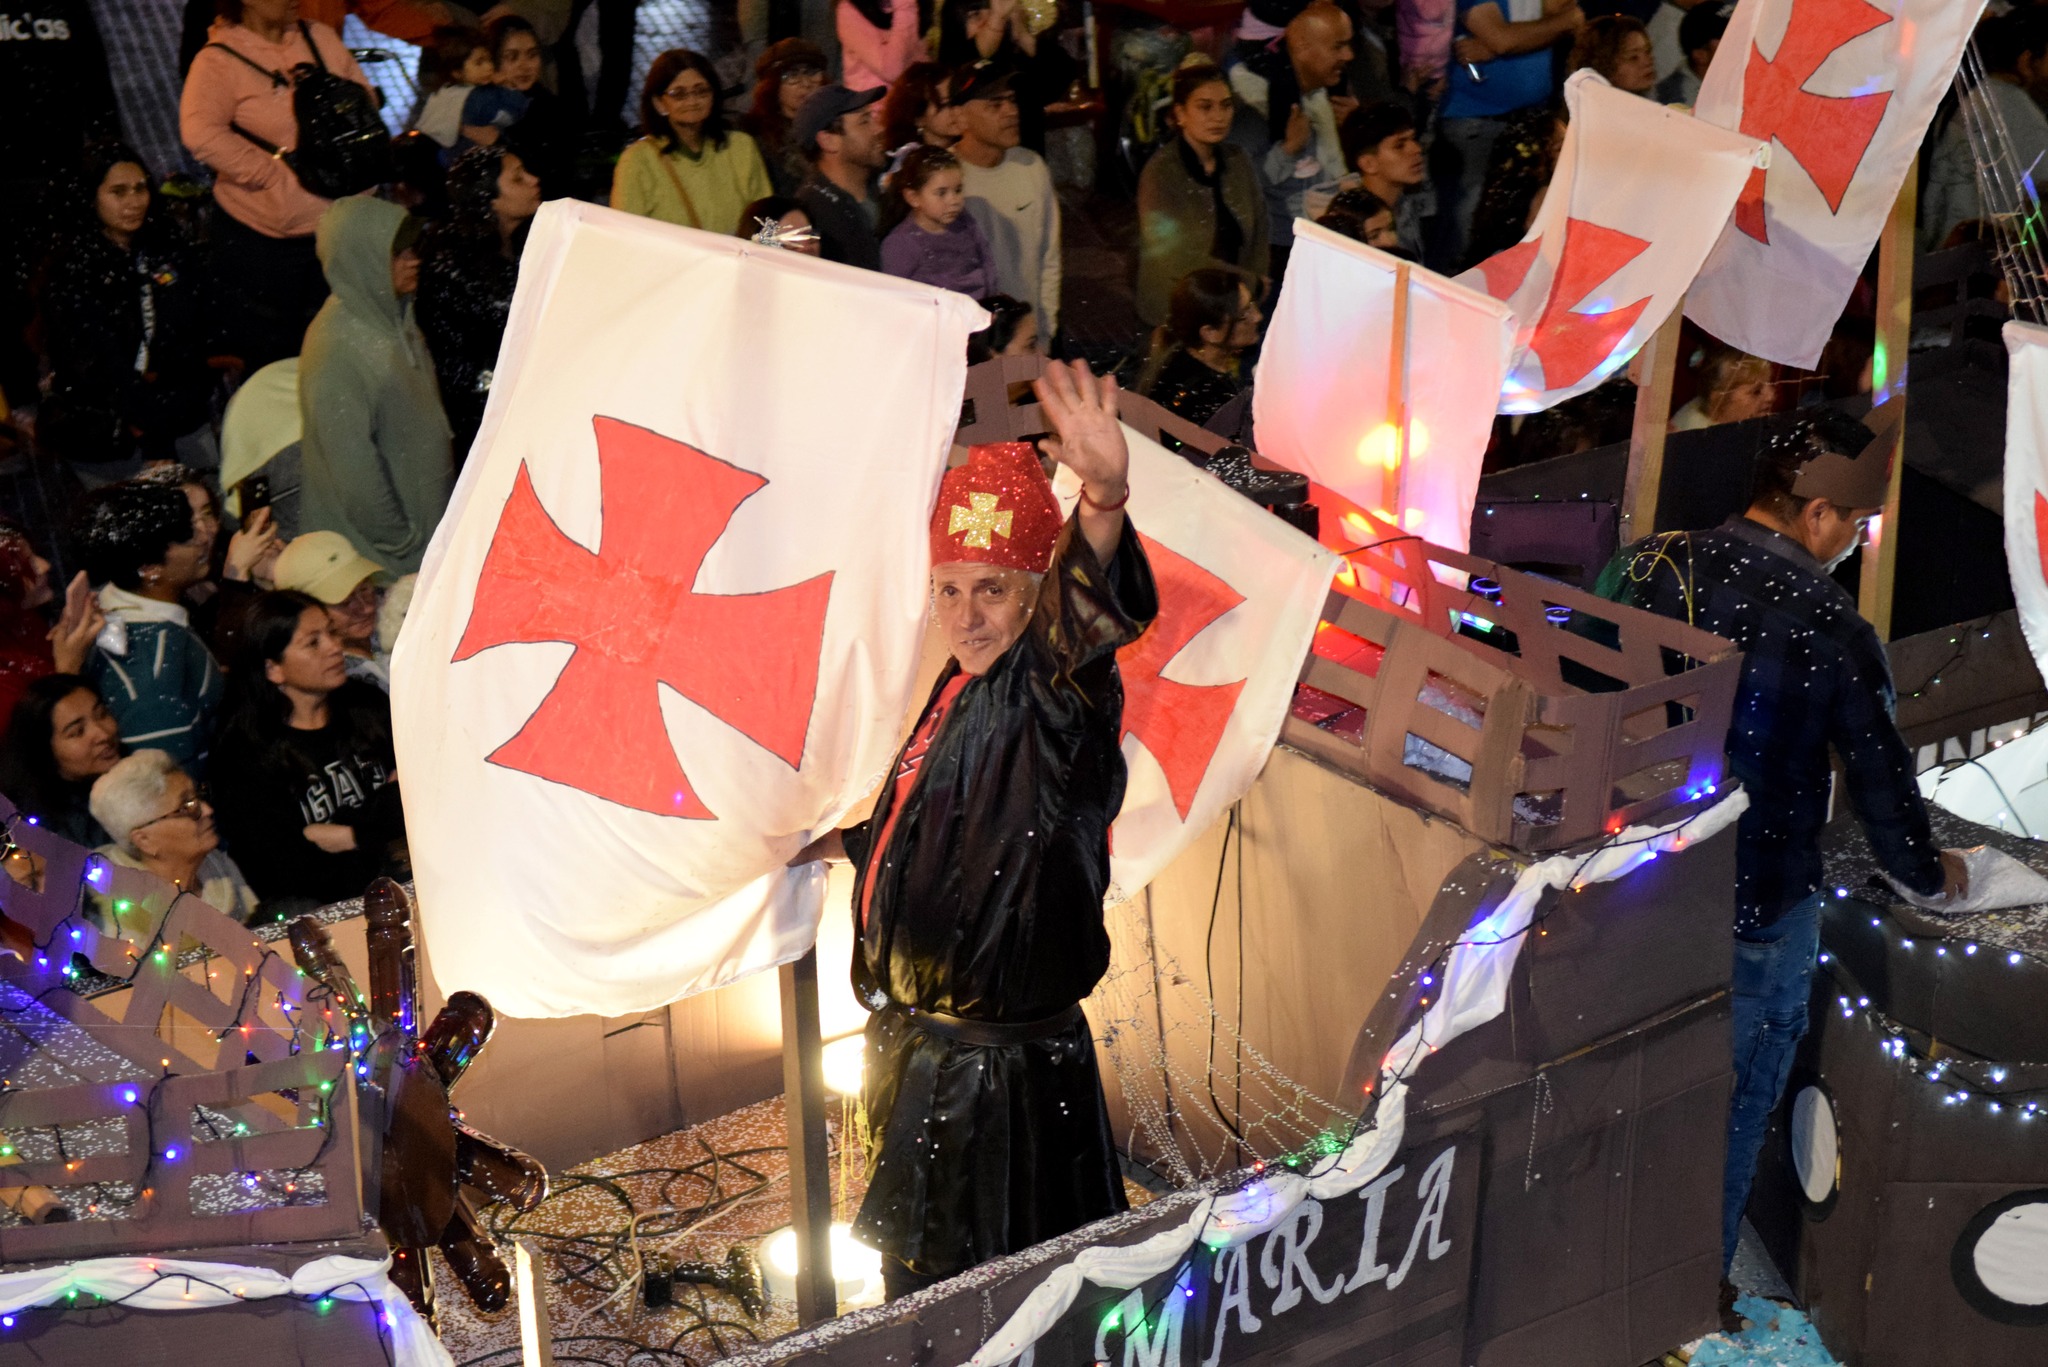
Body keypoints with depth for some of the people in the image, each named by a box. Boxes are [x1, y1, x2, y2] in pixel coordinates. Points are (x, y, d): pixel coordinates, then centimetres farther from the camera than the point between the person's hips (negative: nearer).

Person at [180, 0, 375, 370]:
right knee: (264, 357, 6)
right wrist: (278, 174, -24)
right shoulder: (219, 61, -10)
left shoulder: (320, 38, 6)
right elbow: (200, 134, -24)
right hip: (261, 238, -5)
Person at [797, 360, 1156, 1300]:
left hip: (1011, 1071, -8)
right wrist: (839, 845, 40)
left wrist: (1105, 501, -63)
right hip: (925, 1051, 8)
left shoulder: (1051, 694, -19)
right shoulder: (960, 692, 7)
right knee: (922, 1282, 23)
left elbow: (1088, 620, -44)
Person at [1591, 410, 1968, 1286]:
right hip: (1758, 917, -4)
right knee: (1728, 1114, 14)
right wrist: (1931, 876, 12)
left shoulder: (1647, 565, -5)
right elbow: (1881, 783, -8)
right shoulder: (1834, 633, -17)